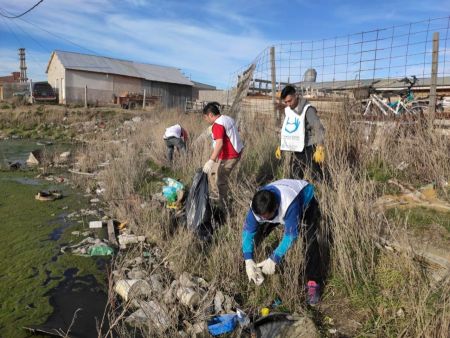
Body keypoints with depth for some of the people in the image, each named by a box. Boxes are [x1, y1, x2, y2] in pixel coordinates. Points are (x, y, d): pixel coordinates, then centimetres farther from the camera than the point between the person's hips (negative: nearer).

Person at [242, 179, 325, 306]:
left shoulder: (289, 204, -47)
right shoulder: (257, 207, -32)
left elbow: (291, 235, -39)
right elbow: (247, 231, -25)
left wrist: (273, 259, -39)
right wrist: (248, 260, -32)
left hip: (305, 201, -4)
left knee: (309, 241, -24)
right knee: (256, 233, -6)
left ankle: (313, 283, -9)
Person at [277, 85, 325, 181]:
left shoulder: (308, 109, -16)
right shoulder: (287, 110, 5)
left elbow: (319, 129, -23)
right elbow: (285, 129, 18)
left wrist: (320, 149, -33)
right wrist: (280, 146, 16)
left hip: (310, 148, -7)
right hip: (298, 148, 7)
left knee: (316, 176, -5)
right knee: (296, 176, 14)